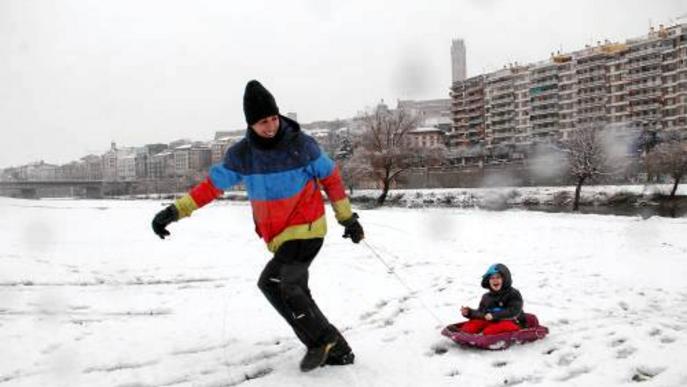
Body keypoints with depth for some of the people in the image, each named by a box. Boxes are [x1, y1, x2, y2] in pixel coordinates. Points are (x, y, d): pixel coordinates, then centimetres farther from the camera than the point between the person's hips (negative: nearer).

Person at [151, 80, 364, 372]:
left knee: (272, 282, -19)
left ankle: (320, 339, -6)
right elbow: (212, 185, 3)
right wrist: (175, 211, -3)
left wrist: (348, 218, 3)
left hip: (307, 229, -5)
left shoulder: (302, 144, -13)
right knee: (294, 292, 8)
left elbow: (331, 178, -1)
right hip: (278, 236, 6)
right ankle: (337, 350, 21)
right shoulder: (240, 154, -5)